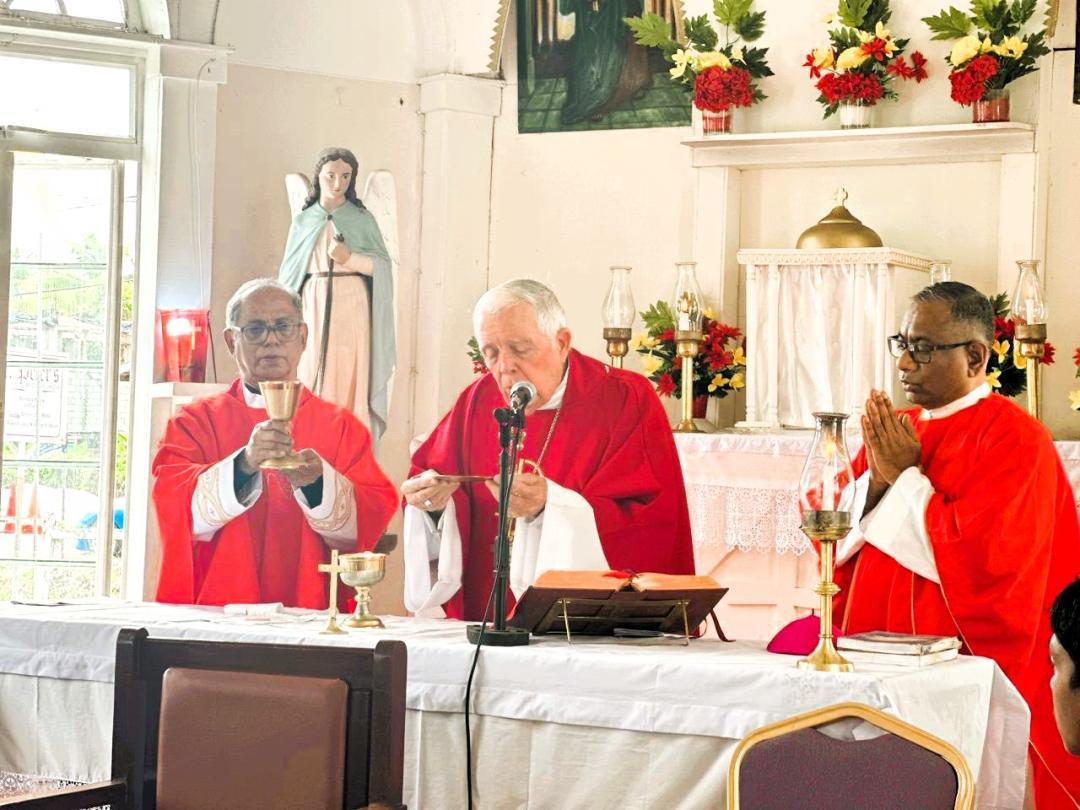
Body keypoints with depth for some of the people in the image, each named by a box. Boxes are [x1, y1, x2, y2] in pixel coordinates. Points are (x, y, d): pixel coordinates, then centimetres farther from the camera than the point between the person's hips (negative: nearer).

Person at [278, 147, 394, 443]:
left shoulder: (362, 219, 7)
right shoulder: (303, 221, 12)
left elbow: (383, 266, 2)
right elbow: (289, 273, 15)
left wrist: (350, 258, -14)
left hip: (352, 307, -2)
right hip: (314, 305, 2)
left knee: (350, 378, -6)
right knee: (311, 376, -4)